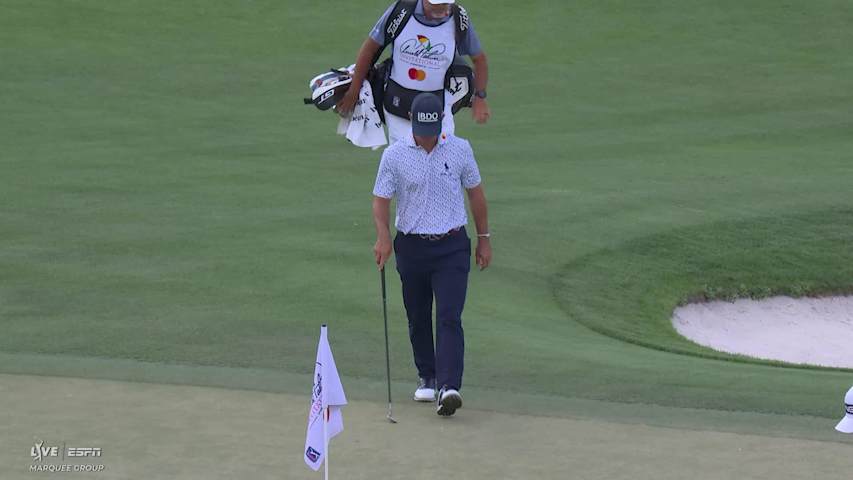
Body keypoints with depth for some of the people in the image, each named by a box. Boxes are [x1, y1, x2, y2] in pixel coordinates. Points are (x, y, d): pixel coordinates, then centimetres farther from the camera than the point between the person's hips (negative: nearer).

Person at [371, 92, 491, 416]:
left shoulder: (460, 150, 0)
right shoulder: (394, 156, -3)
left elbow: (475, 193, 10)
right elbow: (381, 199, -4)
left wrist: (484, 239, 11)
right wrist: (383, 236, -21)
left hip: (452, 247, -1)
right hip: (411, 247, 1)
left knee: (449, 317, -13)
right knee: (418, 319, 12)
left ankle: (448, 387, -23)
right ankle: (427, 377, 30)